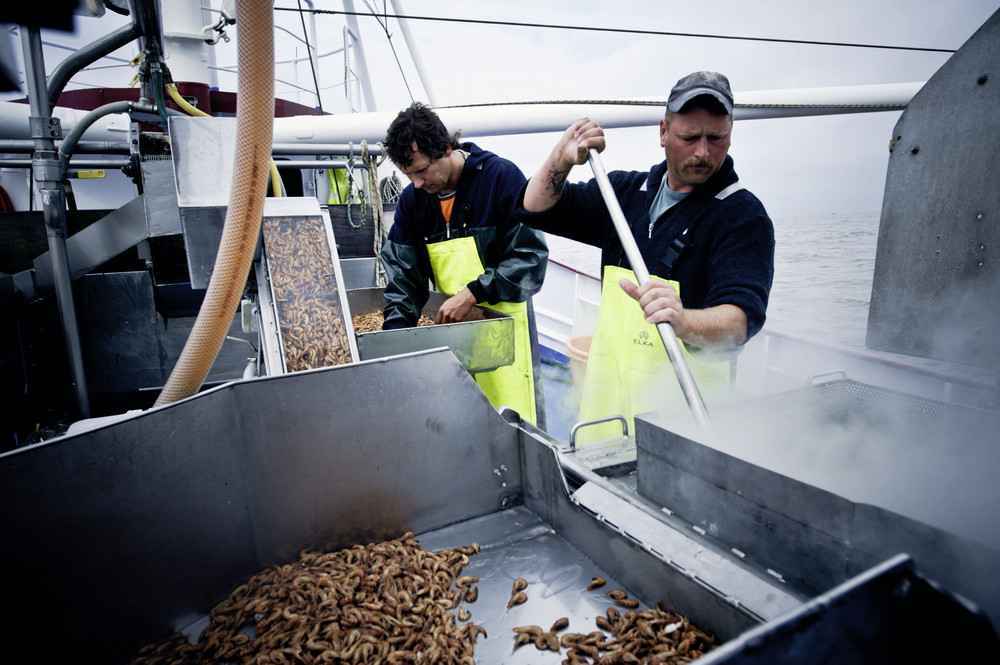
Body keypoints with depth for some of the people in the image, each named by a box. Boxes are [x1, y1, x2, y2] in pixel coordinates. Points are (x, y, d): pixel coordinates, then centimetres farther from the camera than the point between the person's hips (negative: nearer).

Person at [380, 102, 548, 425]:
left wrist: (473, 293, -19)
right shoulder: (412, 199, 4)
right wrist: (395, 331, -10)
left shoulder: (501, 177, -11)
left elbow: (531, 256, -14)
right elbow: (403, 275, 3)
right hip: (451, 326, 5)